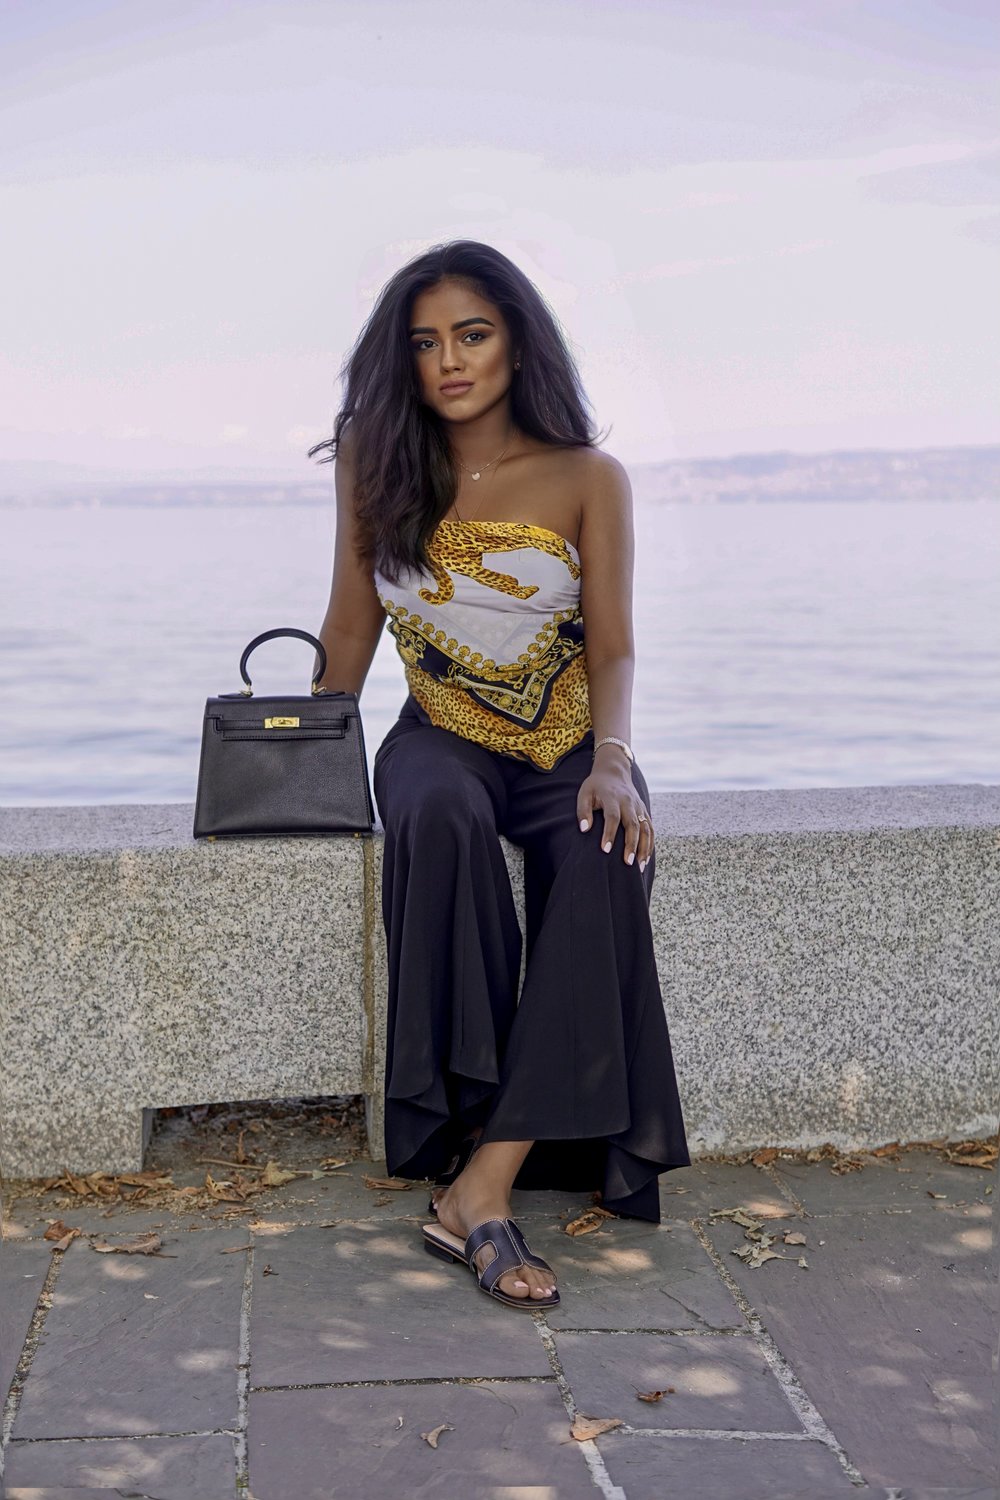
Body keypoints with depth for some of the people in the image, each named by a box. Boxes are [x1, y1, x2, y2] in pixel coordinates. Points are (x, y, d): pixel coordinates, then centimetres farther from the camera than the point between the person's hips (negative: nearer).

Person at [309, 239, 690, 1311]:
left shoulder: (587, 478, -2)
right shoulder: (378, 465, 3)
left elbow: (611, 644, -7)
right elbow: (352, 628, 9)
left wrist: (612, 759, -25)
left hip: (569, 744, -1)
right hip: (443, 739, 1)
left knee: (605, 858, -36)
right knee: (439, 817, -38)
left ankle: (482, 1187, -39)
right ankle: (459, 1119, -38)